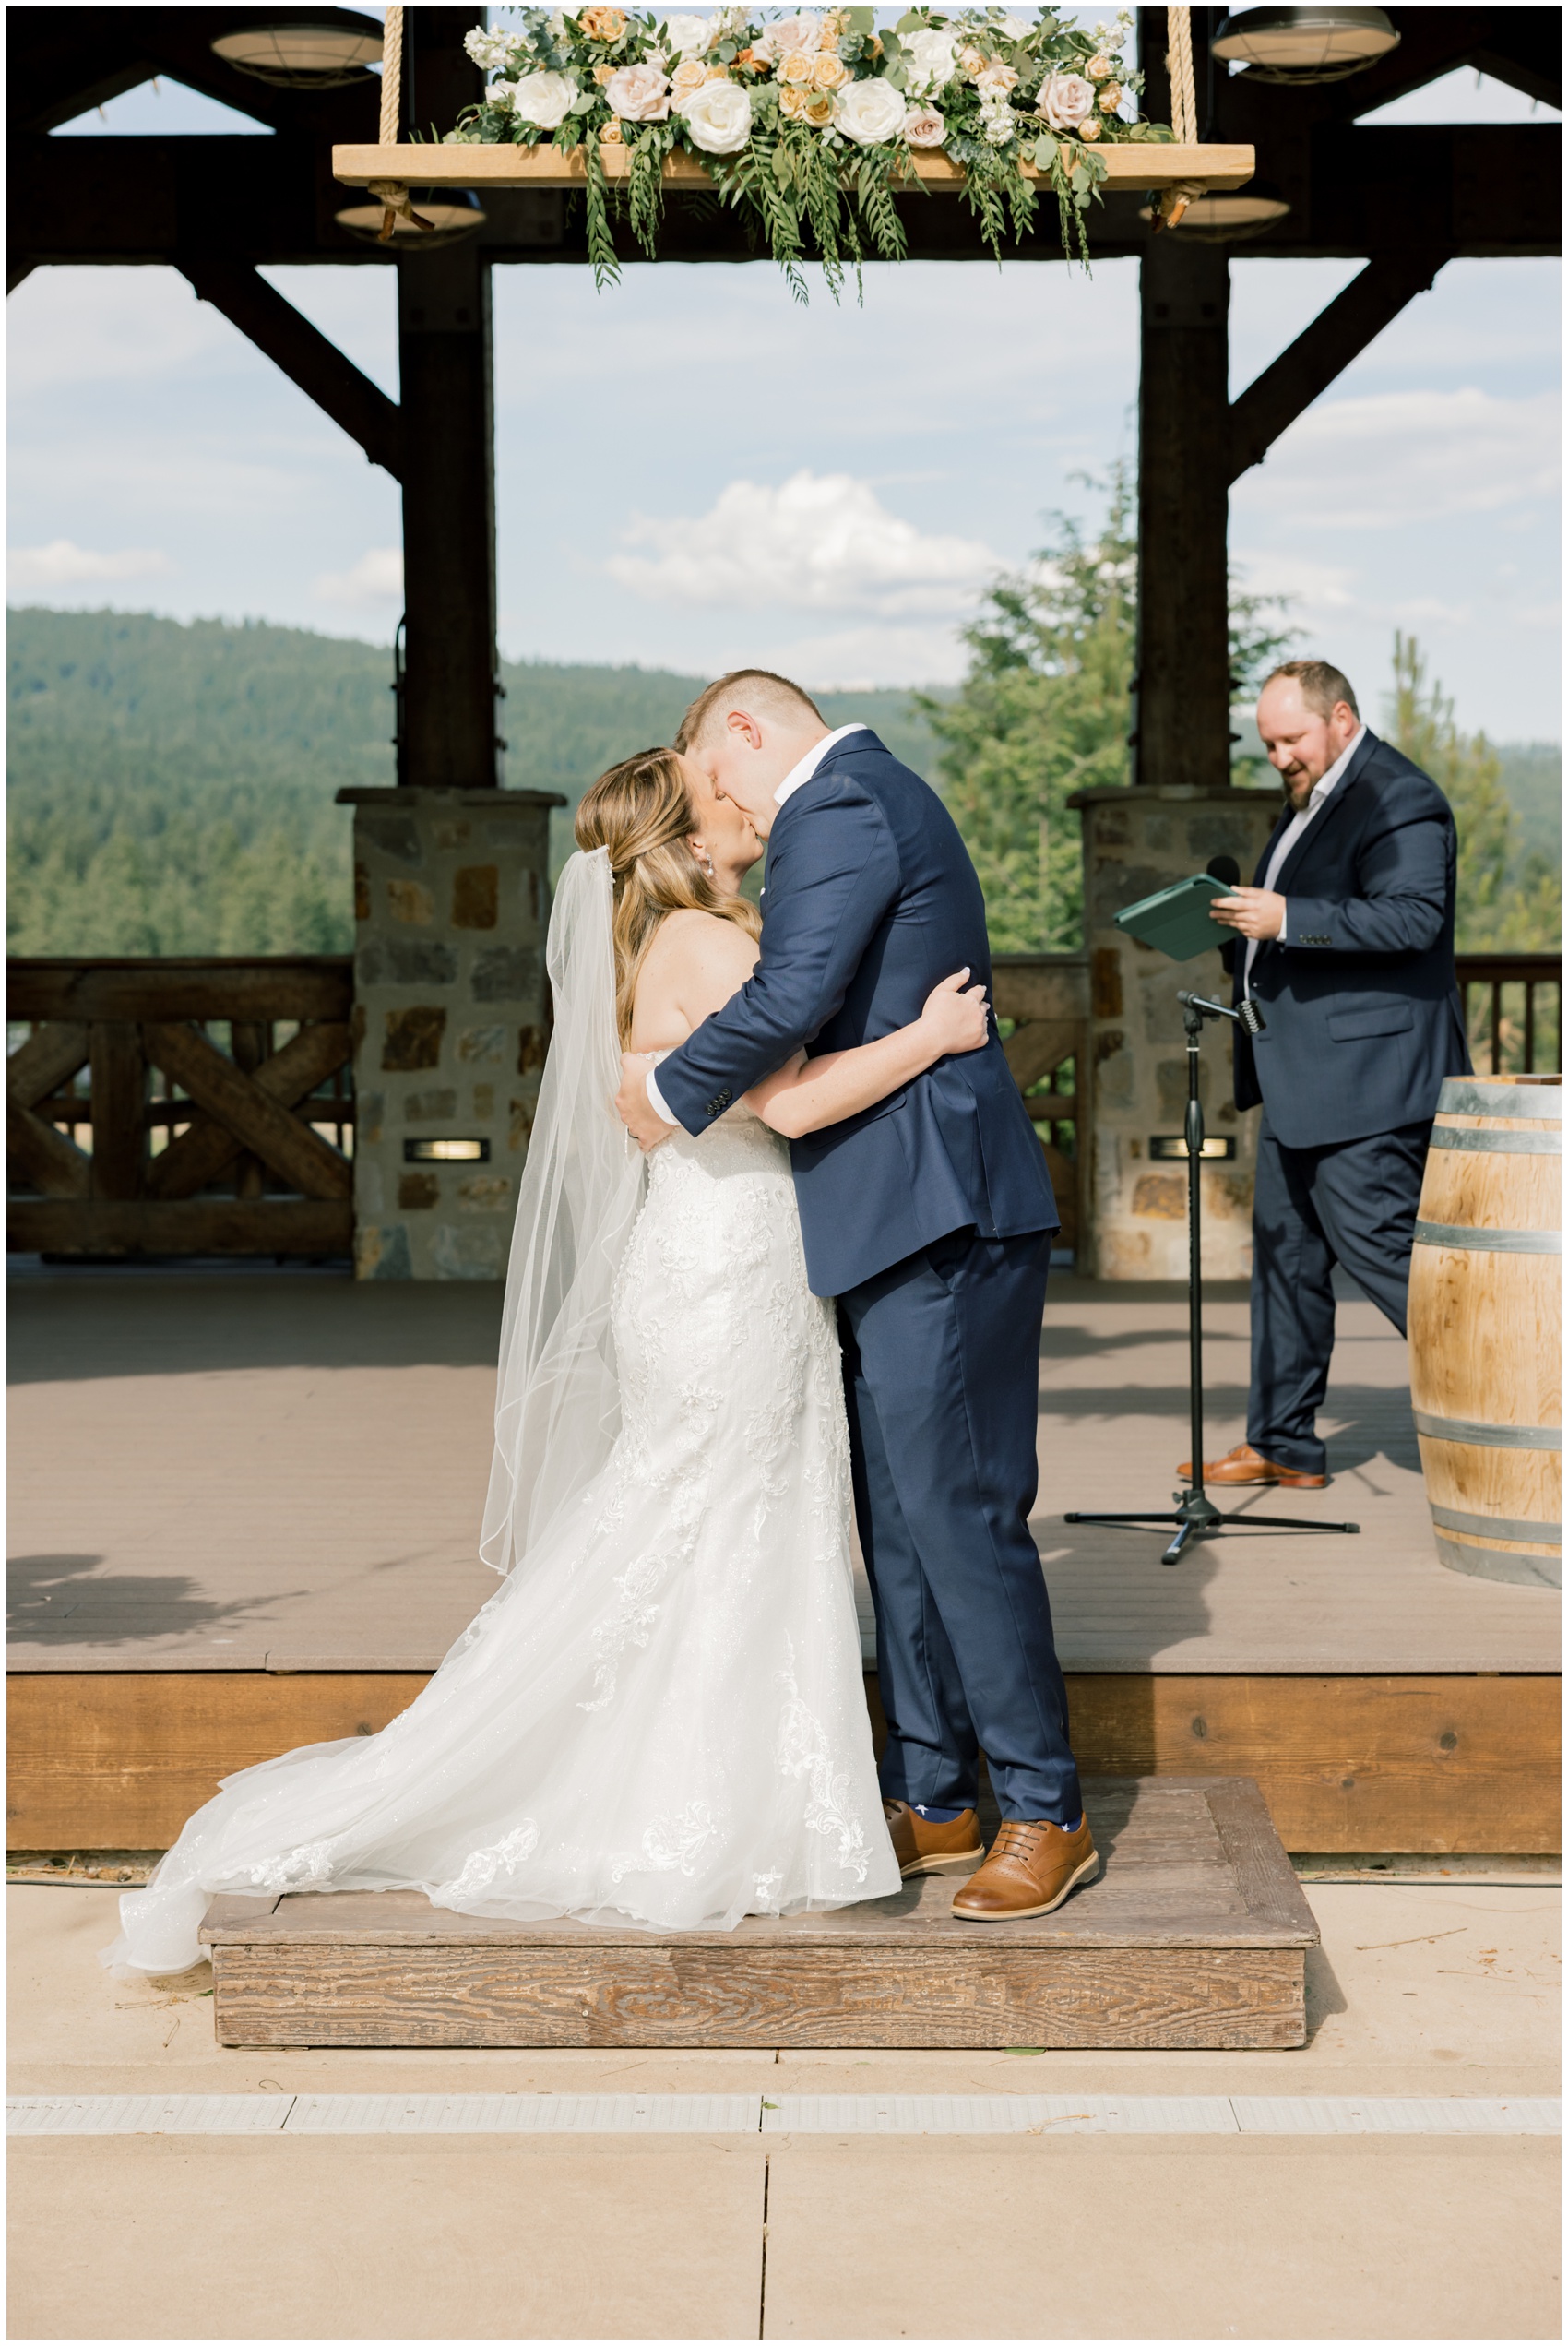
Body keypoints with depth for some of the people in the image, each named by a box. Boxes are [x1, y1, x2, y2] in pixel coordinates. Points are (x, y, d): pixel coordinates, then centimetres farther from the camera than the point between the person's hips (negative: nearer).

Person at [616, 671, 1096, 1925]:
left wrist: (674, 1093, -11)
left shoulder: (837, 807, -12)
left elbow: (792, 997, -25)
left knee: (957, 1511, -7)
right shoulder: (883, 794, 22)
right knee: (898, 1517, 13)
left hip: (936, 1212, -11)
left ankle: (1045, 1812, 1)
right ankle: (931, 1796, 21)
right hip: (913, 1215, 11)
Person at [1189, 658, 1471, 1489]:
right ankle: (1283, 1445, 20)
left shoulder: (1397, 801, -13)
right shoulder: (1310, 798, 19)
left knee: (1378, 1244, -11)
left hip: (1366, 1078, -10)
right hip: (1302, 1079, 11)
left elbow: (1412, 917, -25)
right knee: (1284, 1243, 12)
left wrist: (1287, 920, -29)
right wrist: (1241, 936, 9)